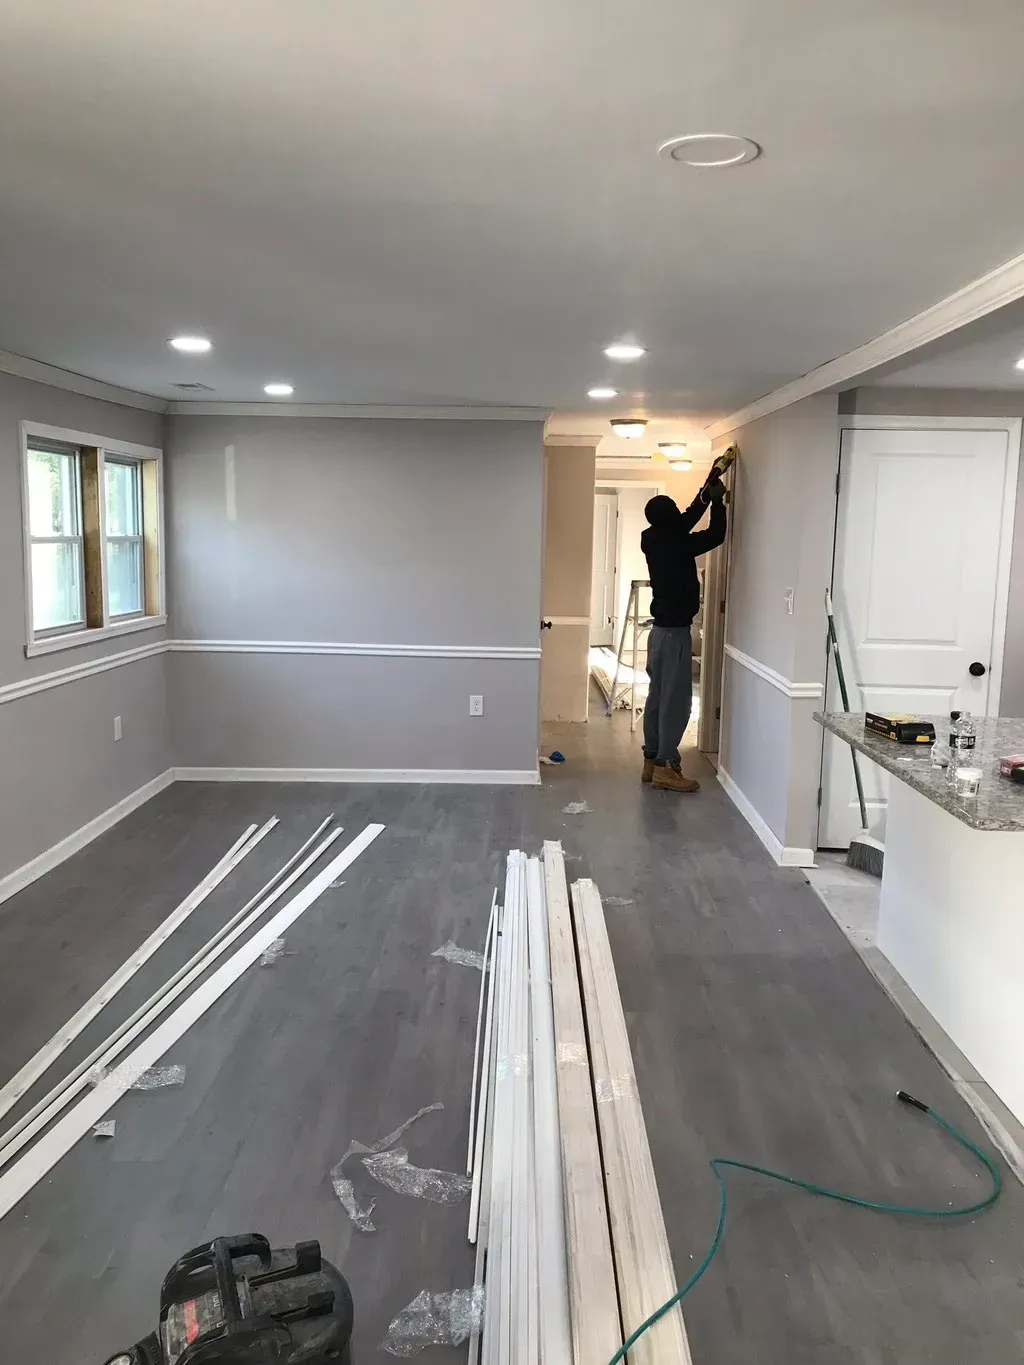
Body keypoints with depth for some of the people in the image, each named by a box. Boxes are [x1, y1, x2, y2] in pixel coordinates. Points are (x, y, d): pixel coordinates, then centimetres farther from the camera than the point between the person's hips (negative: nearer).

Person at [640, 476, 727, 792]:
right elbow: (715, 536, -6)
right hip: (674, 632, -9)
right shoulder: (676, 544, -17)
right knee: (676, 700, -4)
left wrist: (707, 491, 16)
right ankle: (665, 767, -2)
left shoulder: (653, 540, 5)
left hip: (661, 629, 9)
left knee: (657, 697, 12)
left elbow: (686, 522, 18)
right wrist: (718, 500, 6)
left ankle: (651, 760, 17)